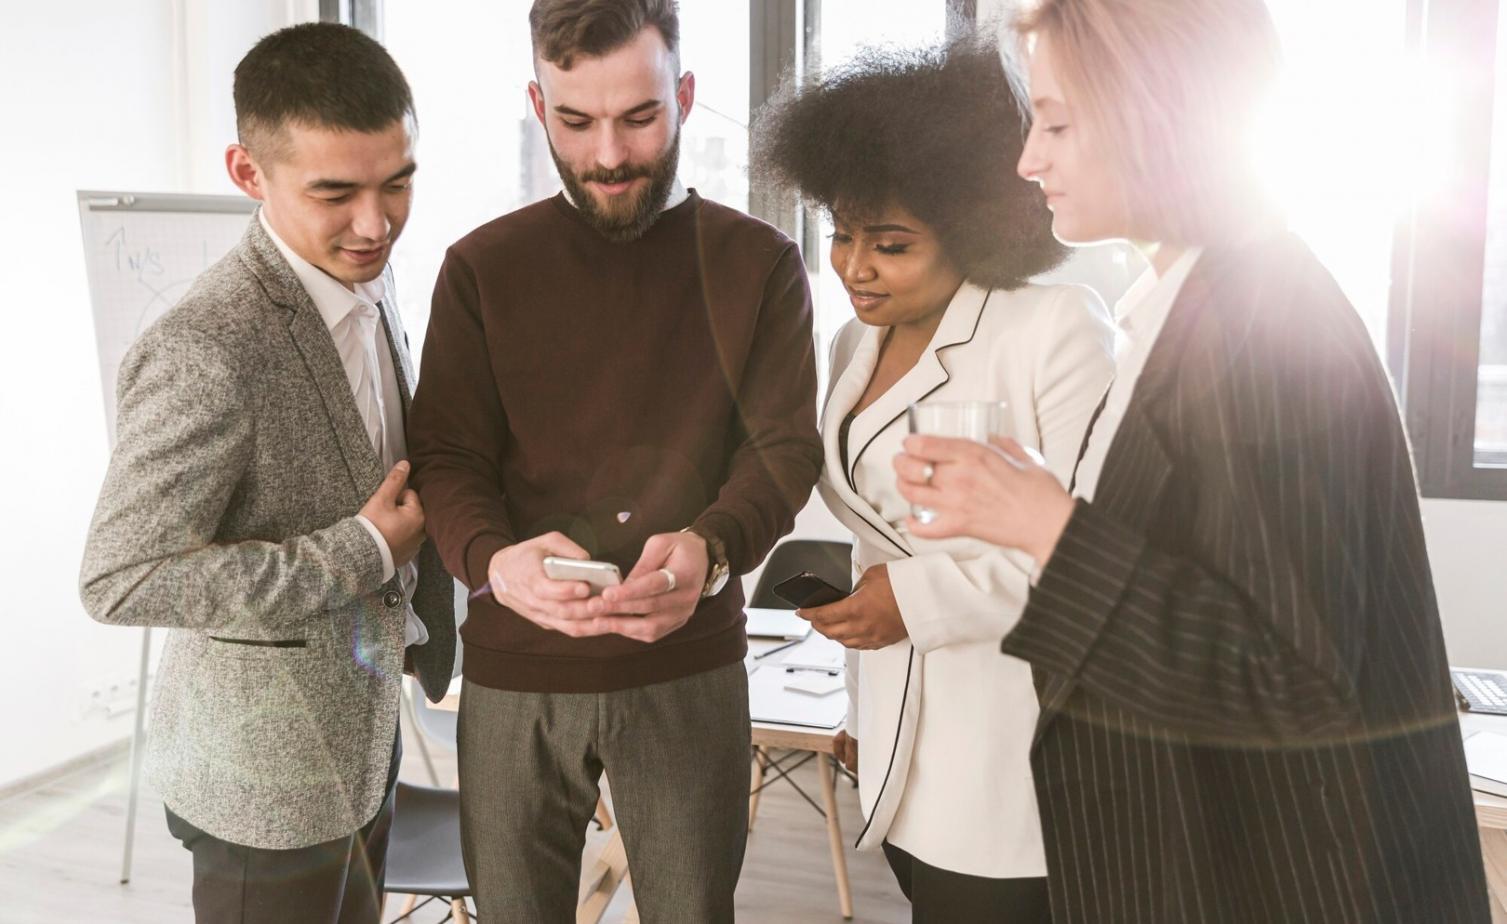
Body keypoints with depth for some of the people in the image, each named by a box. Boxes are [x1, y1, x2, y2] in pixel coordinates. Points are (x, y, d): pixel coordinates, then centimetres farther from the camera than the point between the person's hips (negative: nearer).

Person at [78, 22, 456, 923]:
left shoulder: (370, 281, -1)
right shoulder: (205, 354, -29)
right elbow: (121, 580, -26)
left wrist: (431, 513, -7)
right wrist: (364, 552, -24)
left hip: (362, 727, 8)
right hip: (267, 768, -8)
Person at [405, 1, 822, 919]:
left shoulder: (757, 264, 1)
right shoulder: (482, 267, 3)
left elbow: (787, 446, -4)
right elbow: (446, 456, -1)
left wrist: (712, 549, -25)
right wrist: (493, 559, -23)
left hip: (689, 668, 0)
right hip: (515, 671, 1)